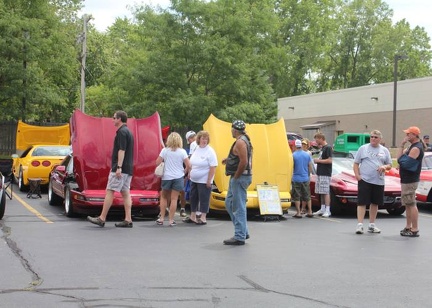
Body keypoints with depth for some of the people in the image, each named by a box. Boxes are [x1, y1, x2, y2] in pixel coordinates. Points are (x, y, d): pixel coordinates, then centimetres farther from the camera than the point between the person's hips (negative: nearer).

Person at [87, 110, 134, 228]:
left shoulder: (122, 132, -12)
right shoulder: (128, 132, 19)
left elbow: (121, 150, -20)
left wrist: (118, 167, -23)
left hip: (121, 169, -10)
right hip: (128, 169, 10)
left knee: (109, 192, -7)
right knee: (125, 193, 6)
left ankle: (102, 219, -5)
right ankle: (128, 220, 3)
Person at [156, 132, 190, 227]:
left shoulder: (165, 150, -4)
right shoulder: (182, 151, -5)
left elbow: (157, 162, -5)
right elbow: (188, 166, -7)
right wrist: (184, 172, 11)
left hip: (166, 177, 1)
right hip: (178, 177, 0)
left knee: (164, 197, 16)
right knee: (174, 199, 4)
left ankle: (161, 218, 13)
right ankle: (171, 220, 4)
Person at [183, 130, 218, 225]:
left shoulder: (210, 151, -14)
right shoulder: (196, 149, 8)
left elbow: (213, 167, -18)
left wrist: (209, 181, -20)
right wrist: (190, 173, 16)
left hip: (204, 181, -7)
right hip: (194, 179, 7)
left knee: (204, 199, -1)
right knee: (193, 197, 13)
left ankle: (203, 218, 8)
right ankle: (193, 217, 24)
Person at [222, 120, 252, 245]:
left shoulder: (240, 142, -16)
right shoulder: (244, 140, 16)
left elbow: (244, 162, -24)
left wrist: (236, 176, -16)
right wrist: (229, 159, 12)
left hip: (239, 178, -11)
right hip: (236, 178, 11)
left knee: (239, 207, -5)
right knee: (229, 203, 17)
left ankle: (239, 237, 0)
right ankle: (243, 232, 21)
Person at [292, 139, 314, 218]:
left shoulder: (293, 155, -10)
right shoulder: (307, 155, 2)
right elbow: (311, 167, 6)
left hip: (296, 179, -4)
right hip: (305, 179, 4)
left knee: (296, 197, 3)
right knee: (307, 196, 13)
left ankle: (298, 213, 1)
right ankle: (310, 212, 14)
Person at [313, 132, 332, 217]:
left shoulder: (328, 148, -11)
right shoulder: (322, 148, 18)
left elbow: (330, 160, -19)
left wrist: (318, 160, -13)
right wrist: (317, 160, 9)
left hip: (325, 174, -9)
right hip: (320, 173, 9)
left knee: (326, 192, -9)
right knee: (321, 192, 11)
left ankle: (327, 210, -9)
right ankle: (322, 209, 16)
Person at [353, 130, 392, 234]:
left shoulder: (384, 150, 11)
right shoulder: (363, 148, 4)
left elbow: (389, 165, 13)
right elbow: (356, 163, 4)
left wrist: (385, 167, -9)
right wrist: (357, 175, -9)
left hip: (379, 181, 3)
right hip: (364, 180, -3)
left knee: (375, 203, 10)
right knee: (362, 203, -8)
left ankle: (371, 225, 20)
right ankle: (359, 225, -8)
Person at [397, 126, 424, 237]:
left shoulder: (416, 148, -18)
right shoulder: (412, 146, 15)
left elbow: (404, 163, -22)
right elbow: (400, 158, 10)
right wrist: (402, 145, -2)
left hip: (410, 181, -11)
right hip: (407, 179, 11)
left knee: (411, 204, -9)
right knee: (408, 204, 16)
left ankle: (415, 230, -7)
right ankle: (408, 227, 24)